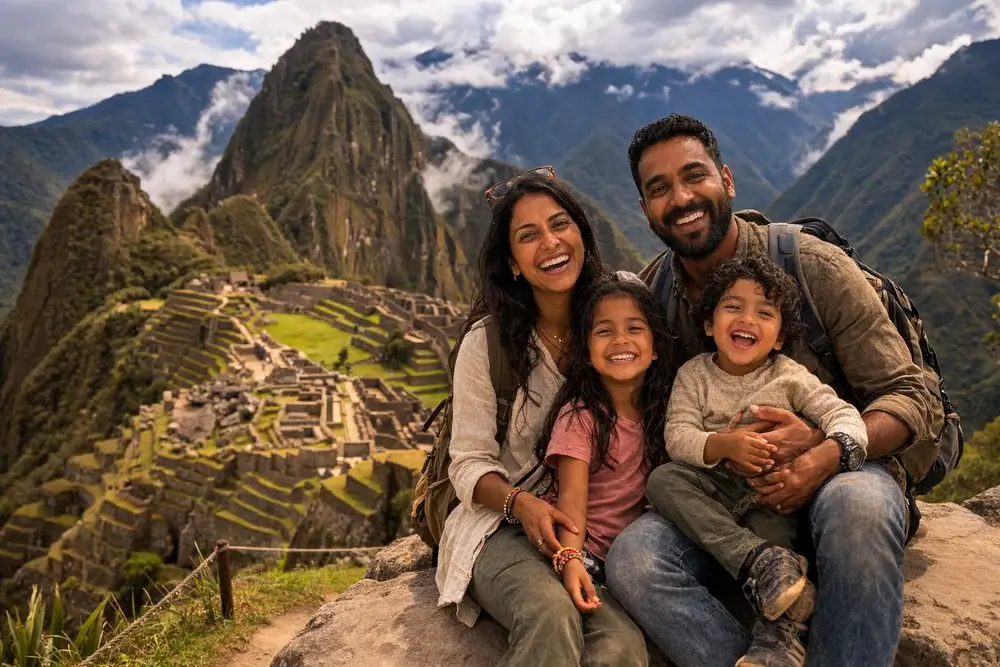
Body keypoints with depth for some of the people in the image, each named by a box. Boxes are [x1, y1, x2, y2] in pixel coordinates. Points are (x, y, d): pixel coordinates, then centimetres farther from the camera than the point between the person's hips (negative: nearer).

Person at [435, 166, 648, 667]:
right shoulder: (487, 340, -6)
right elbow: (469, 463, -3)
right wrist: (521, 503, -22)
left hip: (597, 528, 2)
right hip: (503, 526, -2)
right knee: (550, 612, -34)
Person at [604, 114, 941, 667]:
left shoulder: (813, 265, -8)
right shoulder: (650, 293, 0)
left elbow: (911, 398, -6)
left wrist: (828, 454, -24)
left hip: (839, 477, -1)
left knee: (857, 505, -36)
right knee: (631, 559, -26)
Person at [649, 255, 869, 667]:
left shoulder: (789, 377, 1)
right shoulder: (694, 374, 1)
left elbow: (842, 414, -8)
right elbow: (677, 438, -9)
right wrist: (725, 444, -29)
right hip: (713, 491, 1)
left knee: (774, 519, -32)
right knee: (662, 480, -26)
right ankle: (761, 562, -36)